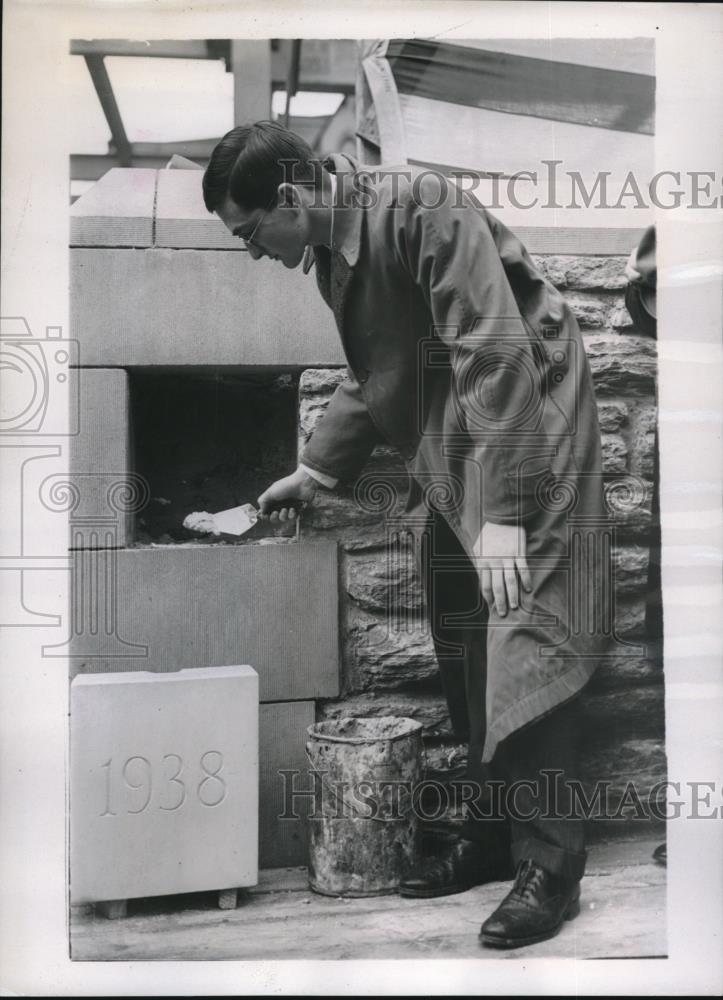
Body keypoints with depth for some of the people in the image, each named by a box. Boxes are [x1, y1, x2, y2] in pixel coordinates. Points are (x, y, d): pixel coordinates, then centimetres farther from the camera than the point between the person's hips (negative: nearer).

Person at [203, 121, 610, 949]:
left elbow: (497, 355, -27)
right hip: (446, 451, 9)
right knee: (461, 652, 9)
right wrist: (316, 471, 17)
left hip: (524, 431, -9)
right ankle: (491, 833, 20)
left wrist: (503, 514, -30)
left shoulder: (425, 209, -21)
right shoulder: (334, 247, 6)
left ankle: (550, 866, -1)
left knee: (523, 646, -10)